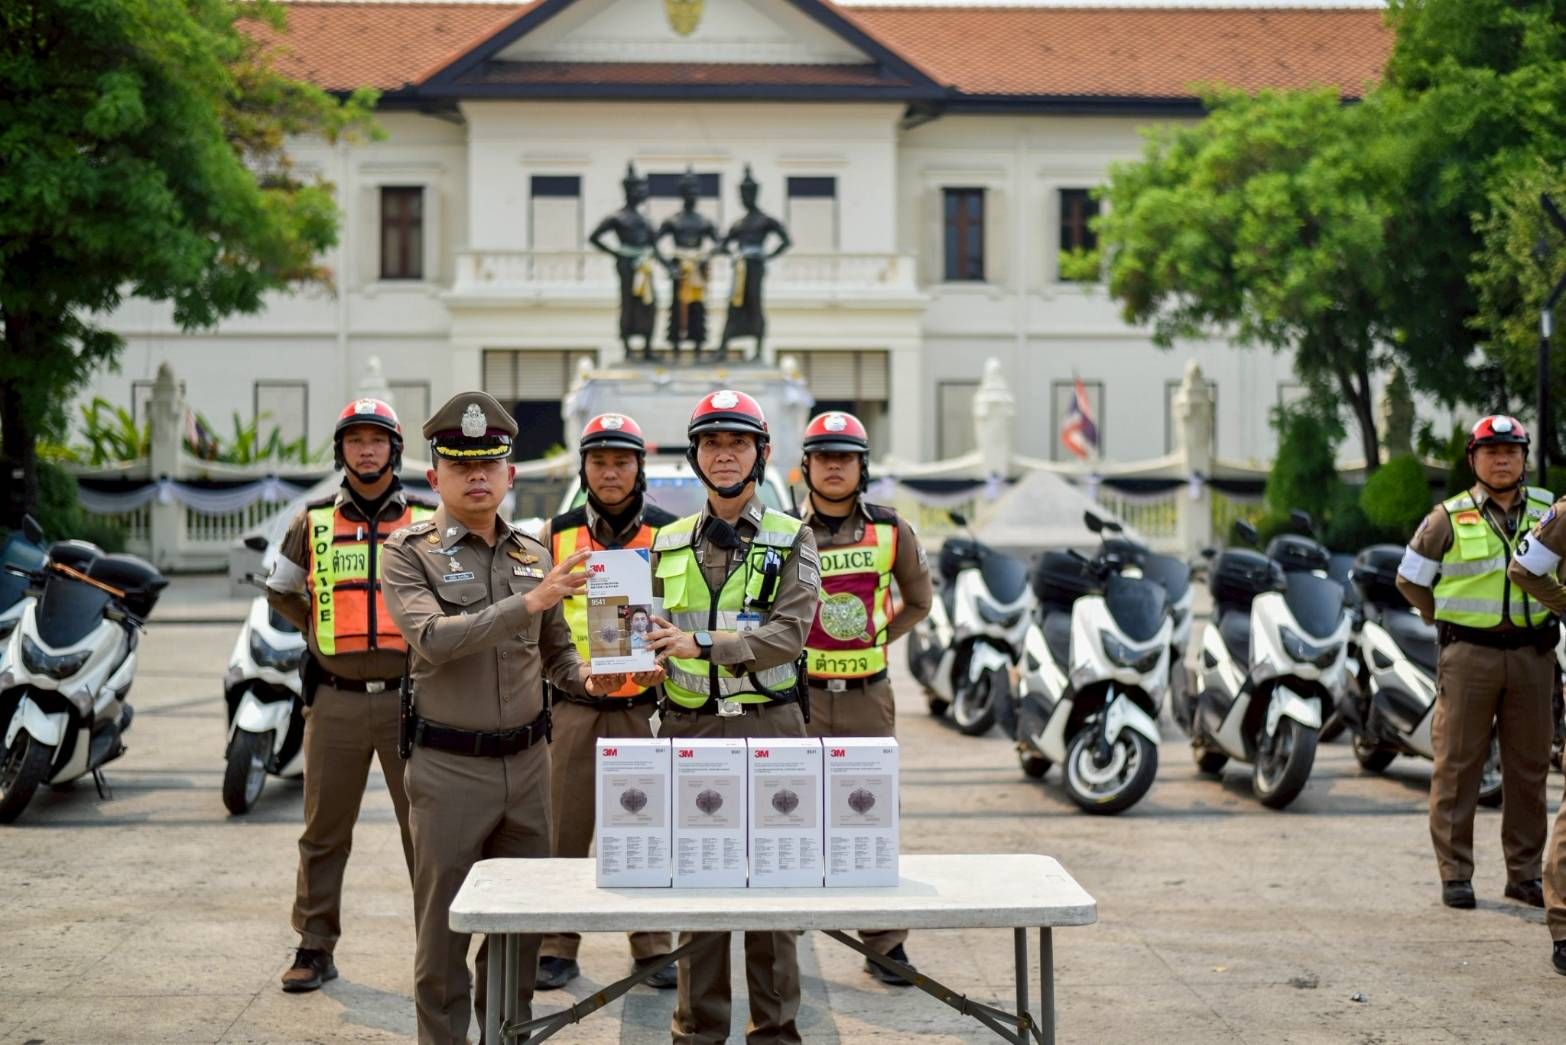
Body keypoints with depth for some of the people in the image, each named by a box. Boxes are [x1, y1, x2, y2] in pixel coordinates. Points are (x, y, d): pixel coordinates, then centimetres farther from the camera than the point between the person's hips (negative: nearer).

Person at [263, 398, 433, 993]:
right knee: (324, 831, 6)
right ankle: (315, 948, 14)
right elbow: (281, 593, 20)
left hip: (409, 696, -1)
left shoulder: (427, 525, 4)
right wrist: (326, 631, 12)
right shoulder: (312, 524, 7)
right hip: (335, 700, 1)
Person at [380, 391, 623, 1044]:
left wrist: (583, 677, -5)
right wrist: (529, 602, -29)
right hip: (448, 766, -4)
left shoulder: (535, 557, 9)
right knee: (444, 925, 4)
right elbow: (435, 639, -22)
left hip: (527, 761, 5)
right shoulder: (409, 552, -6)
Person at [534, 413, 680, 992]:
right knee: (564, 828, 2)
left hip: (646, 704, -1)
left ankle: (653, 947, 14)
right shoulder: (557, 534, 5)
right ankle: (558, 947, 12)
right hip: (573, 705, 1)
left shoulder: (670, 534, 2)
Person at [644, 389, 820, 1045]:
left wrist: (700, 643, -25)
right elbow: (654, 636, 15)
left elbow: (789, 633, -13)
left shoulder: (791, 540, 1)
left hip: (769, 726, -2)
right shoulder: (668, 544, 10)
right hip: (689, 729, 2)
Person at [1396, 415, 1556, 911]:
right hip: (1469, 655, -3)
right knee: (1458, 762, -2)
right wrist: (1450, 621, 6)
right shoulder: (1448, 520, -1)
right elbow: (1410, 580, 8)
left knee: (1529, 765, 6)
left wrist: (1542, 615, 13)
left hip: (1531, 654, 3)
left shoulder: (1547, 512, 7)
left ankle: (1524, 873, 15)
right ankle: (1455, 874, 4)